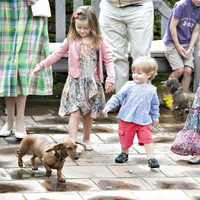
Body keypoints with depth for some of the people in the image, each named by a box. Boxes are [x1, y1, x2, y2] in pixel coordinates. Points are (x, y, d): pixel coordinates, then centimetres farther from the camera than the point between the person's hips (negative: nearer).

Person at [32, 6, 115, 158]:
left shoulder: (98, 42, -2)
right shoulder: (71, 40, 0)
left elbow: (108, 60, 1)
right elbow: (57, 54, 8)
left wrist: (111, 79, -8)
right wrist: (41, 65, 5)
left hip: (92, 83, 1)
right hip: (75, 82, -1)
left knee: (88, 114, 12)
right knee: (75, 113, -11)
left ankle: (86, 139, 32)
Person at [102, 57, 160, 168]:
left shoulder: (152, 90, 3)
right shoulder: (129, 86, -3)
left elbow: (155, 105, 15)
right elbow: (118, 97, -2)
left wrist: (155, 118, 20)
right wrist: (109, 106, -11)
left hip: (143, 121, 0)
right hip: (127, 119, 0)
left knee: (147, 139, -9)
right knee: (125, 138, 12)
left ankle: (151, 158, -3)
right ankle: (124, 154, 36)